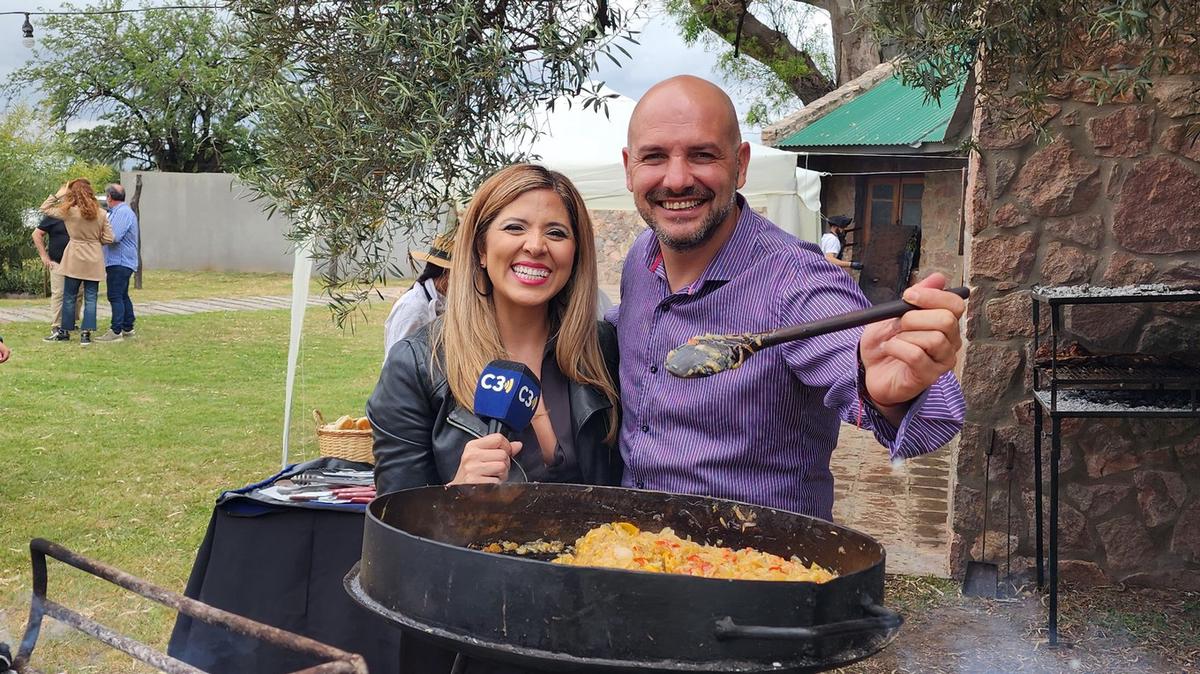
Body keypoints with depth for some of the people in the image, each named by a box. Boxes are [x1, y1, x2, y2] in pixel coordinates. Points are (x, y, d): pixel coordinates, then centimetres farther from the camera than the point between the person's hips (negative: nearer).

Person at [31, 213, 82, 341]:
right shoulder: (53, 216, -1)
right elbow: (37, 234, 2)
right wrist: (44, 256, -4)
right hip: (58, 263, -4)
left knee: (78, 295, 5)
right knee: (58, 294, -6)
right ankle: (57, 329, -4)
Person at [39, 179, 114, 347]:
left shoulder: (69, 212, -8)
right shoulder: (101, 214, -2)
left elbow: (43, 208, 3)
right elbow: (108, 239, 1)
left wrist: (58, 195, 8)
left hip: (75, 260, -2)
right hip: (94, 261, 2)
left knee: (69, 297, 12)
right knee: (90, 298, 4)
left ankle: (66, 331, 19)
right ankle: (86, 334, 0)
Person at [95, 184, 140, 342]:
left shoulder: (123, 212, -15)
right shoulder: (117, 212, 19)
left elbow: (114, 237, -23)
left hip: (120, 262, -11)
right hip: (121, 262, 11)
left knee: (115, 296, -10)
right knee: (122, 296, 15)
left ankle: (116, 331, -10)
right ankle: (128, 329, 21)